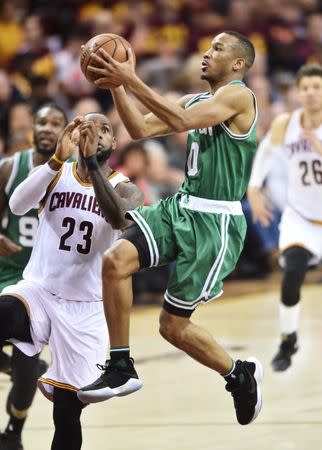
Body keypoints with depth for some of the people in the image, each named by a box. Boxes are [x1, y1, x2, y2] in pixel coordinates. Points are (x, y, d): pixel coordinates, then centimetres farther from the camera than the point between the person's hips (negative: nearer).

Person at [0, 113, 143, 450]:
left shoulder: (124, 188, -1)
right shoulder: (56, 174, 2)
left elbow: (122, 218, -26)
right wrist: (58, 159, -31)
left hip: (85, 309, 0)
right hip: (37, 291, 0)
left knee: (68, 410, 2)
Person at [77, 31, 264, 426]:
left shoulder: (238, 95, -12)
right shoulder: (195, 100, 15)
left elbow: (181, 122, -27)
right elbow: (141, 130, 8)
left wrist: (132, 80, -28)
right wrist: (116, 86, -5)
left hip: (215, 222, -7)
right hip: (180, 208, 7)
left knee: (173, 326, -1)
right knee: (115, 260, -18)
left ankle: (240, 374, 23)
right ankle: (121, 370, -8)